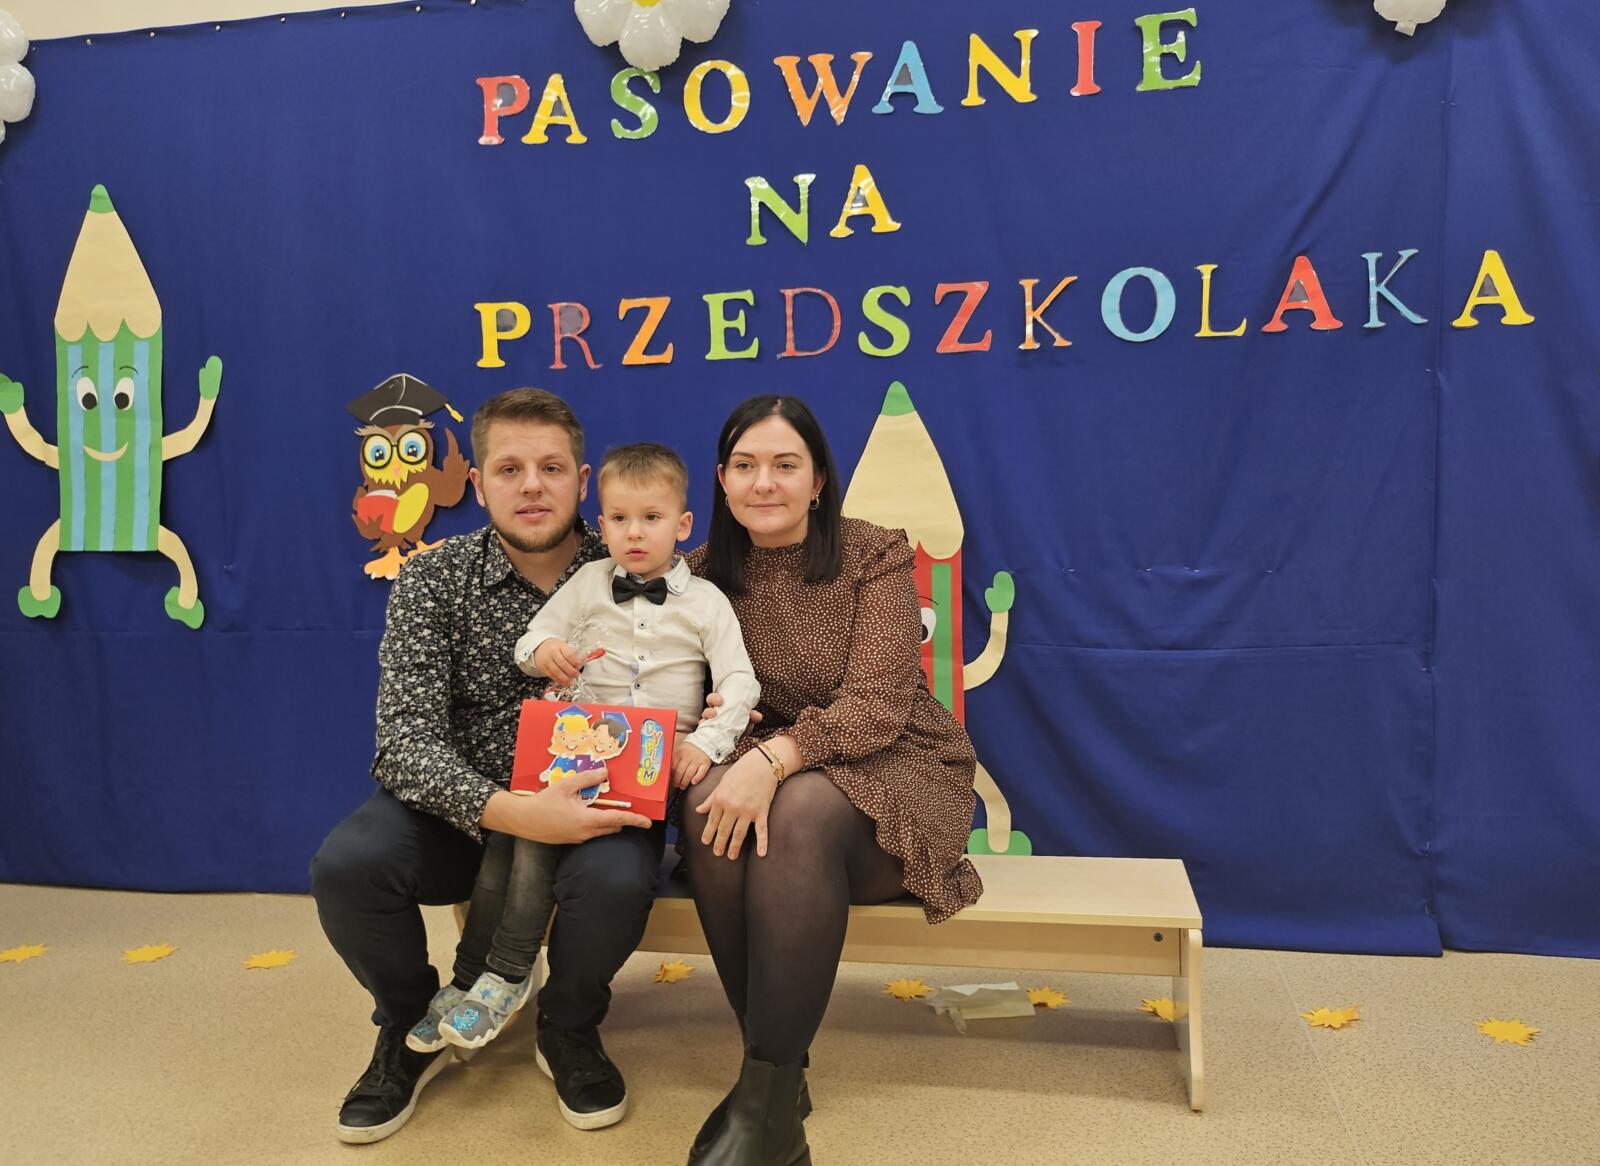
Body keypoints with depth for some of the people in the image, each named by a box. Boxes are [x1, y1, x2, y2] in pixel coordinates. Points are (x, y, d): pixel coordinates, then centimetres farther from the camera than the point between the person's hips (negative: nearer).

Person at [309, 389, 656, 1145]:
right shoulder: (432, 581, -7)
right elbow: (407, 741, -16)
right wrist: (508, 811, -34)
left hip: (585, 805, -1)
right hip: (462, 809, 1)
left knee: (617, 879, -32)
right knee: (345, 865, -26)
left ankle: (569, 1031, 5)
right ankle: (413, 1026, 8)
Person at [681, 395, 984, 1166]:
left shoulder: (876, 556, -8)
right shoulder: (707, 573, 3)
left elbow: (876, 705, -18)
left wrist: (777, 757, -35)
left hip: (891, 766, -3)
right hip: (761, 764, 3)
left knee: (800, 810, -36)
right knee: (708, 806, -32)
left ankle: (771, 1099, -28)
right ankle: (776, 1067, -20)